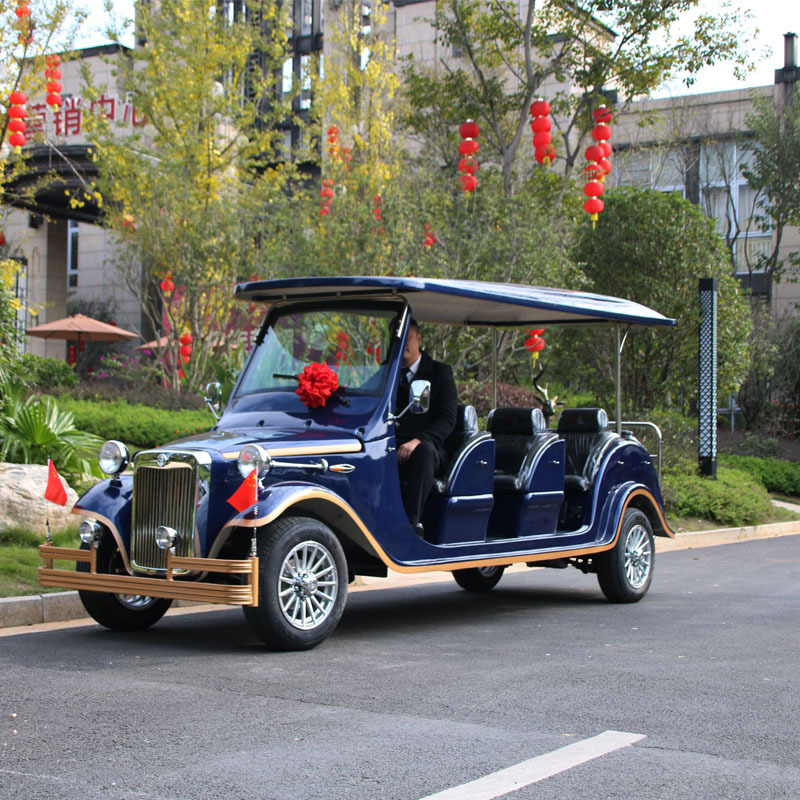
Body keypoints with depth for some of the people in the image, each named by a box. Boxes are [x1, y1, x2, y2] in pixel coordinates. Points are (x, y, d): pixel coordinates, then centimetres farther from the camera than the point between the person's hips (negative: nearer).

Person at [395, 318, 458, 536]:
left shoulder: (440, 372, 8)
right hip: (393, 451, 2)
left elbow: (447, 420, -3)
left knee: (425, 449, -38)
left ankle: (413, 521, -42)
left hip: (427, 449, -2)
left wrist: (418, 441, -20)